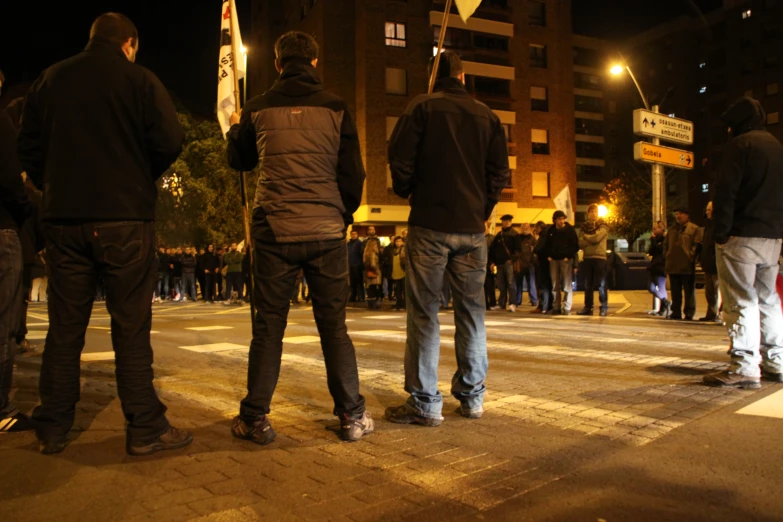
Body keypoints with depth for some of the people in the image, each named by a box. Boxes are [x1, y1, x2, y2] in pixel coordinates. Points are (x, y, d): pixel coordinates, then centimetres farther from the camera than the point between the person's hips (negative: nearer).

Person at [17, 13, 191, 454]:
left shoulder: (50, 80, 12)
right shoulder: (139, 80, 0)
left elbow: (29, 147, 11)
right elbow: (170, 141, -9)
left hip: (64, 219, 4)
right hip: (125, 219, -4)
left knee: (65, 327, 10)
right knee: (131, 326, 0)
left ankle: (53, 429, 17)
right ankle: (146, 428, 4)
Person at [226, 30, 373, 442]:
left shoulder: (258, 109, 6)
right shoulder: (334, 107, 3)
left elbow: (239, 160, 23)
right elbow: (353, 172, 3)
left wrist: (235, 127, 42)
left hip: (274, 230, 0)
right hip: (326, 231, 0)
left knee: (268, 326, 8)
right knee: (334, 326, 7)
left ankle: (255, 419, 13)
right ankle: (351, 416, 12)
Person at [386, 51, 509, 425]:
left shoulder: (422, 107, 0)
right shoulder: (487, 116, 11)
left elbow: (400, 159, -7)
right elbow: (499, 171, 7)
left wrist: (407, 192, 11)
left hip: (430, 224, -4)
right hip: (472, 228, 4)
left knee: (424, 312, -1)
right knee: (471, 310, 10)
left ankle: (425, 403, 1)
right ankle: (472, 397, 16)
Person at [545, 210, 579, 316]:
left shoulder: (570, 230, -1)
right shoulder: (550, 231, 10)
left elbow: (575, 246, -2)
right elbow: (547, 245, 18)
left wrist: (568, 256, -12)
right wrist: (548, 256, 3)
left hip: (566, 260, -4)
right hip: (554, 260, 4)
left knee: (567, 284, -7)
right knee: (555, 285, 6)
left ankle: (567, 308, -5)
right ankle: (556, 307, 10)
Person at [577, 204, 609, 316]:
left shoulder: (603, 226, 2)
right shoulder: (584, 226, 14)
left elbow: (597, 238, -15)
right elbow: (580, 243, 3)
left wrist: (585, 236, -1)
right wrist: (591, 239, -12)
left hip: (600, 257, -4)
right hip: (587, 258, 4)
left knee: (601, 284, -5)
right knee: (588, 285, 8)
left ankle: (604, 308, -1)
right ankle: (588, 307, 13)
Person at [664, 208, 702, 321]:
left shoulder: (694, 229, -1)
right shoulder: (671, 229, 18)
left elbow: (697, 245, -9)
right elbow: (666, 244, 23)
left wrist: (690, 256, -15)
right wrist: (667, 255, 10)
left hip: (687, 266, -6)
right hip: (672, 265, 6)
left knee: (689, 291, 1)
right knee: (675, 292, 10)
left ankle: (689, 314, 5)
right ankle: (676, 313, 16)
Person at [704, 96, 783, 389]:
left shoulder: (740, 144, -7)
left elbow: (726, 191, -17)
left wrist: (721, 232, -15)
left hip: (742, 235, -8)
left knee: (742, 302, -7)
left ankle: (745, 369, -8)